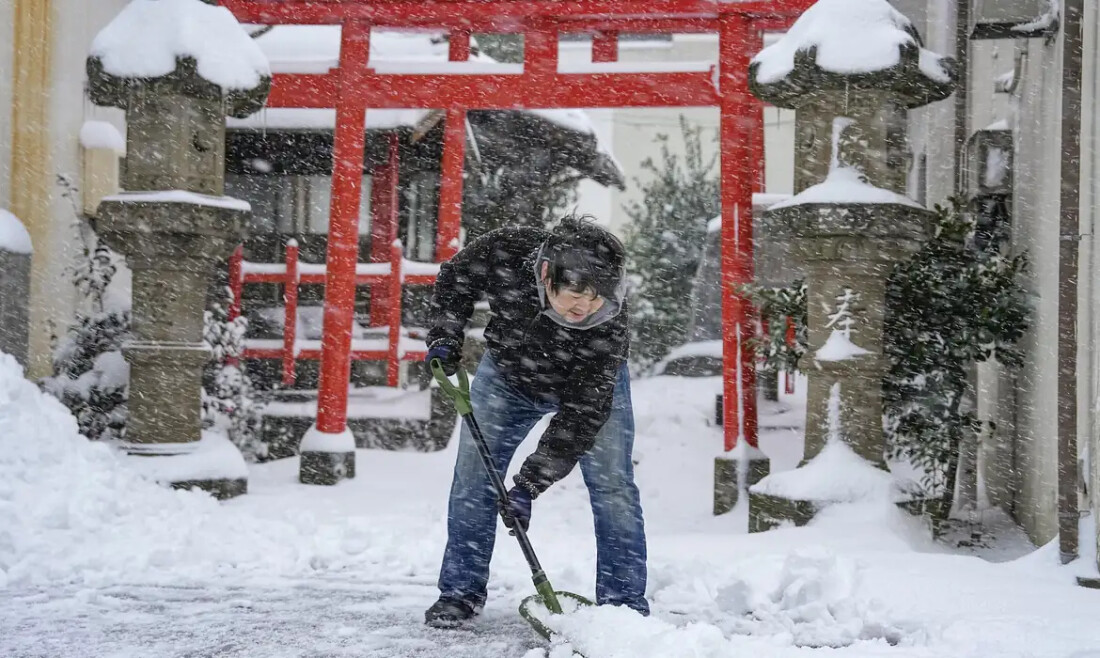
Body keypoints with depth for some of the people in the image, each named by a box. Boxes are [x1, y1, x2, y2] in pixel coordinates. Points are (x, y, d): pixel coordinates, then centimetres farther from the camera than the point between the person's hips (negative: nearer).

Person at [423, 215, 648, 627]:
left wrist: (530, 482, -38)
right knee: (473, 475, 0)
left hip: (592, 382, -2)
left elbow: (582, 414, -35)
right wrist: (445, 337, -23)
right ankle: (460, 591, 12)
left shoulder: (609, 322, -39)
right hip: (507, 373, 2)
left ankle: (625, 601, 1)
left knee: (611, 482, -9)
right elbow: (454, 279, -10)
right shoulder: (504, 253, -36)